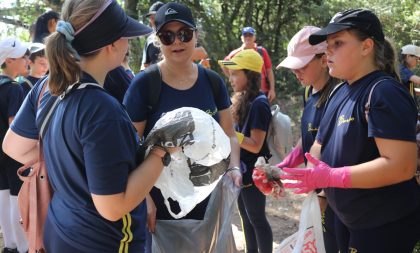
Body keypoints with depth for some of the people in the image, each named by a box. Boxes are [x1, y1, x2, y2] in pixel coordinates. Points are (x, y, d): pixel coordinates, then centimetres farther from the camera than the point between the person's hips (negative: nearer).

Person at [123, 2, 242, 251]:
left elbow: (229, 135, 7)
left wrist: (234, 168, -11)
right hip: (160, 204, -3)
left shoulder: (213, 82, 1)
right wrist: (144, 199, -18)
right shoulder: (143, 84, -11)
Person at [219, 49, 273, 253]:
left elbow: (255, 145, -23)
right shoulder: (242, 100, 6)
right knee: (245, 216, 20)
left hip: (253, 172, -9)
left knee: (257, 218, 3)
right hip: (241, 170, 9)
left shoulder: (259, 104, -20)